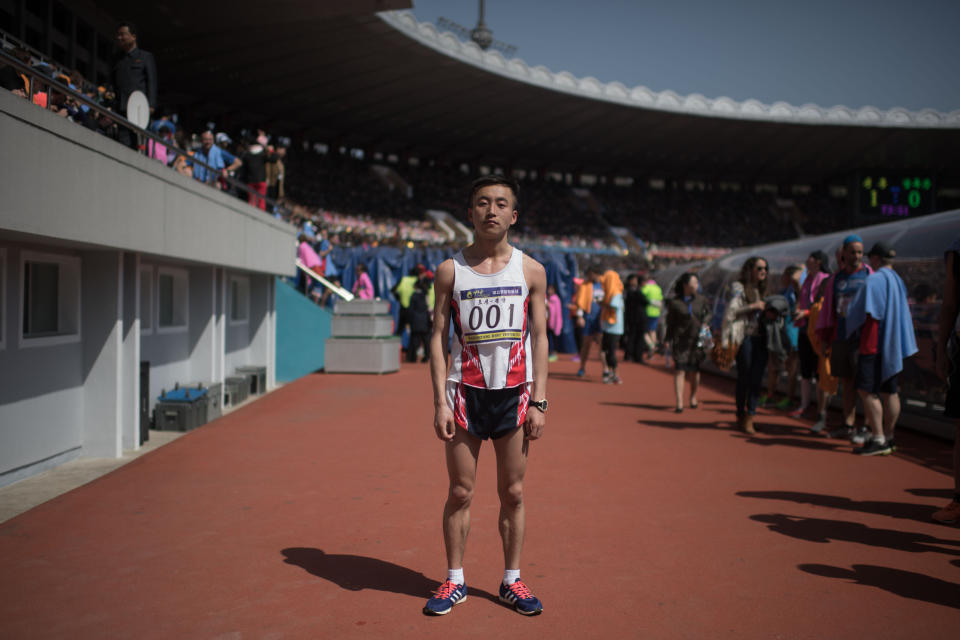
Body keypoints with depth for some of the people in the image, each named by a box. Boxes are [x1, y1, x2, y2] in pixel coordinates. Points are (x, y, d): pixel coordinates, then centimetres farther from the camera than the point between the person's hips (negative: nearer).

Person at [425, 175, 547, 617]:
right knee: (460, 493, 5)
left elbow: (539, 338, 4)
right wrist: (440, 402, -6)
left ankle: (512, 581, 23)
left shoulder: (531, 270, 3)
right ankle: (454, 581, 20)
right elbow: (438, 337, 2)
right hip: (466, 392, 0)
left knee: (512, 493, 8)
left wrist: (538, 401, -3)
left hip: (514, 393, 1)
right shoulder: (450, 270, 2)